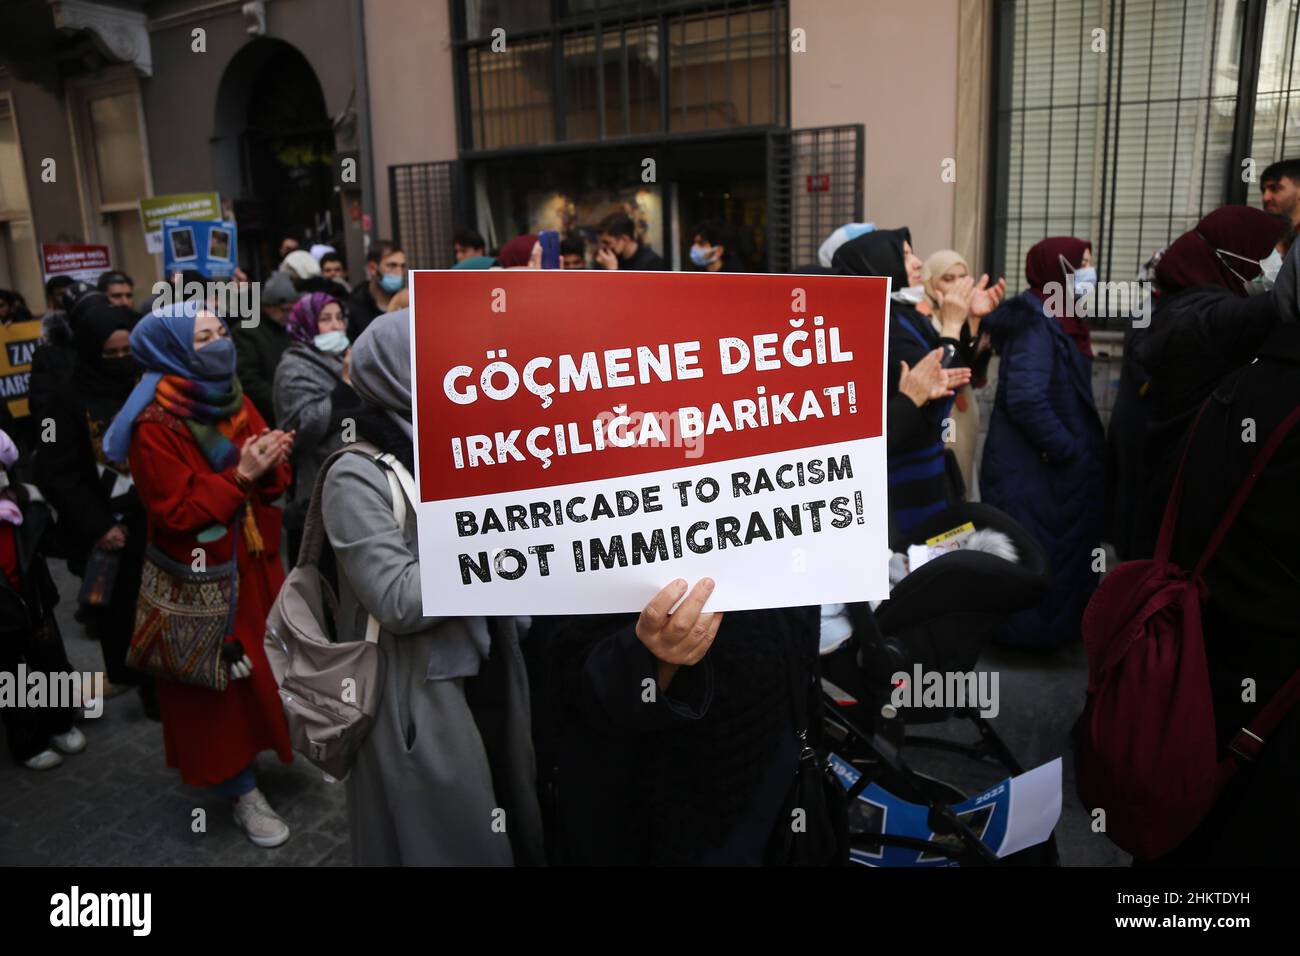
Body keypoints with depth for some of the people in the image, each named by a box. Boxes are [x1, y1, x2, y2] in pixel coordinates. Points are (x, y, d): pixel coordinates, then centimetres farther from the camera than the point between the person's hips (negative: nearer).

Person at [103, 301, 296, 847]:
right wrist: (238, 476, -26)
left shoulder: (233, 401, 4)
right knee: (223, 684, 7)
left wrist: (269, 466, -19)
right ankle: (242, 793, 22)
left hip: (253, 565, 6)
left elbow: (273, 483, 3)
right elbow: (178, 512, -21)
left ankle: (285, 748, 39)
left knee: (268, 670, 17)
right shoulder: (154, 426, -18)